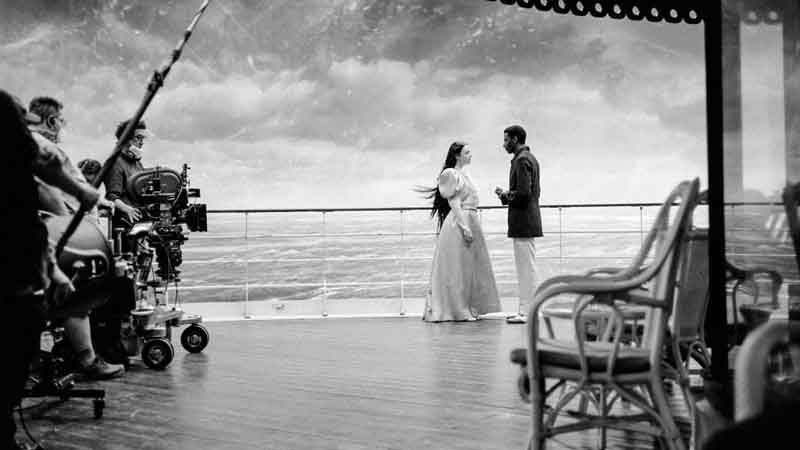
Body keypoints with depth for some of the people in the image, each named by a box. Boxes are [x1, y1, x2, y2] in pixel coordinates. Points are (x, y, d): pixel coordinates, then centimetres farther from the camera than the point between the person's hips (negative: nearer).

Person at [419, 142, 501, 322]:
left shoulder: (463, 174, 17)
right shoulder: (451, 174, -9)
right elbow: (454, 202, -15)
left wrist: (471, 226, 17)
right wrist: (464, 226, -21)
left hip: (471, 222, 9)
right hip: (459, 223, -9)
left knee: (470, 268, 10)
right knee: (458, 268, -5)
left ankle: (468, 308, 15)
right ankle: (457, 309, 0)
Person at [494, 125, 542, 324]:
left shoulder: (522, 160, -15)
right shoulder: (529, 158, 18)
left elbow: (523, 192, -23)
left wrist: (505, 195, -7)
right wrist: (507, 194, 13)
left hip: (523, 222, -11)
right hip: (527, 220, 11)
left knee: (527, 268, -7)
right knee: (526, 268, 13)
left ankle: (527, 312, -4)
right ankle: (526, 309, 18)